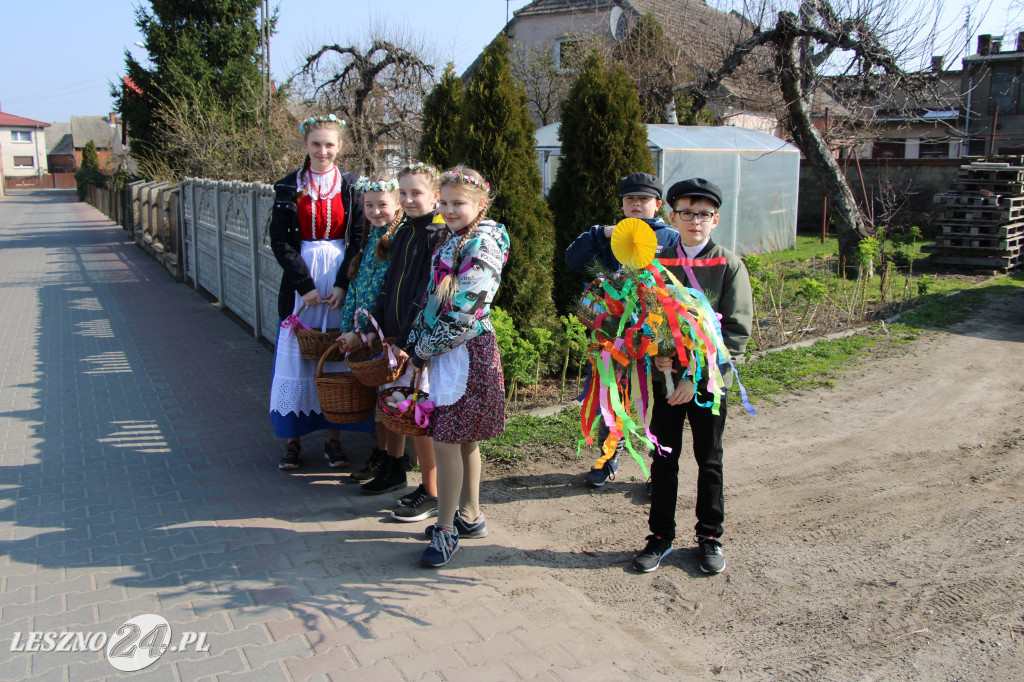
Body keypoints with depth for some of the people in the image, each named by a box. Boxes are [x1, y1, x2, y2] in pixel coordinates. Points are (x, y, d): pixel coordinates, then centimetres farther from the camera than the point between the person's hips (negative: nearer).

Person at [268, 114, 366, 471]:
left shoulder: (351, 185, 3)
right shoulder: (289, 187, 3)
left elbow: (359, 239, 0)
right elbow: (280, 241, -2)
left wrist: (343, 284, -11)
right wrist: (305, 285, -11)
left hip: (341, 281, 0)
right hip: (300, 282, 0)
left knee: (337, 359, 3)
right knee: (296, 358, 2)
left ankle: (333, 438, 15)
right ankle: (292, 440, 12)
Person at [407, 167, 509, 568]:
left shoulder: (483, 244, -14)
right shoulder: (451, 239, 14)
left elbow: (465, 312, -20)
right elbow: (433, 298, 17)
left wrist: (425, 349, -12)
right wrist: (415, 343, 7)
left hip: (466, 353, -9)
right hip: (445, 352, 9)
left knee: (447, 441, -5)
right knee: (463, 440, 16)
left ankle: (445, 530, 6)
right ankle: (470, 516, 28)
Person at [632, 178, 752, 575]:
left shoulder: (729, 265, -5)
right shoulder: (657, 263, 2)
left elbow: (736, 331, -9)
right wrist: (654, 354, -14)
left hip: (708, 379, -1)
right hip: (666, 376, 2)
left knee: (709, 460, 11)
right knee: (664, 457, 9)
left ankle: (710, 536, 27)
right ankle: (661, 536, 23)